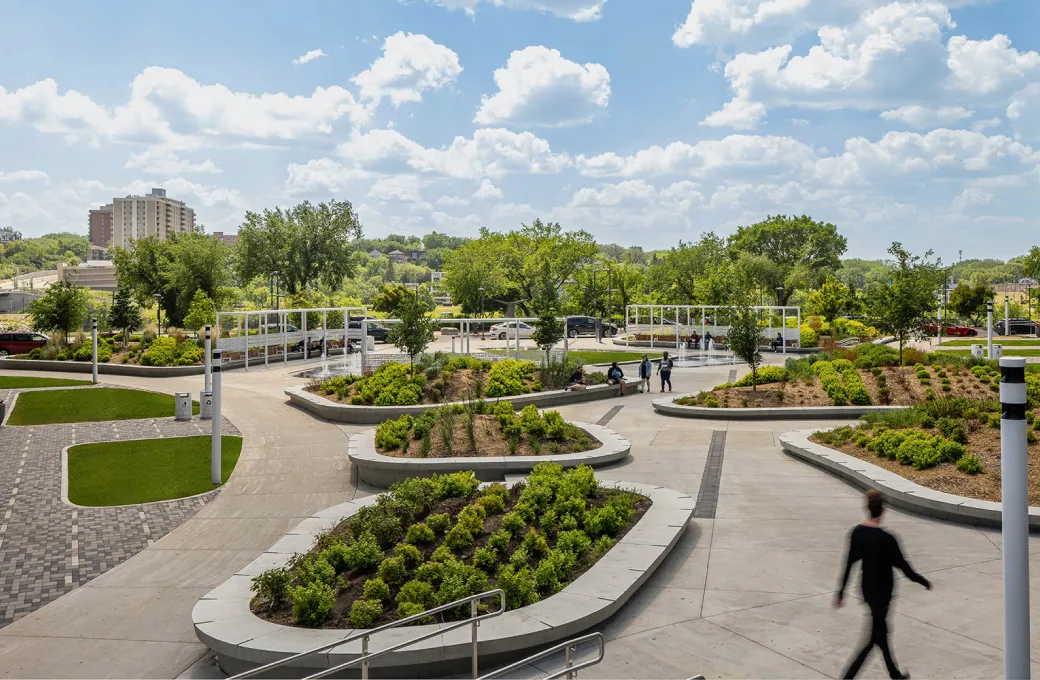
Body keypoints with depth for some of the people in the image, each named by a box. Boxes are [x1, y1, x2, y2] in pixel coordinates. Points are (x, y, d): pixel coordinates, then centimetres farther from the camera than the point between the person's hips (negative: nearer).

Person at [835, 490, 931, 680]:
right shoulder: (886, 539, -24)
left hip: (867, 589, 6)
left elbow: (849, 564, -1)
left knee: (880, 630, 23)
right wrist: (923, 581, 4)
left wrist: (841, 591, 7)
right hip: (881, 592, -6)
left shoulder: (857, 532, -6)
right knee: (872, 639, 2)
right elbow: (902, 566, -13)